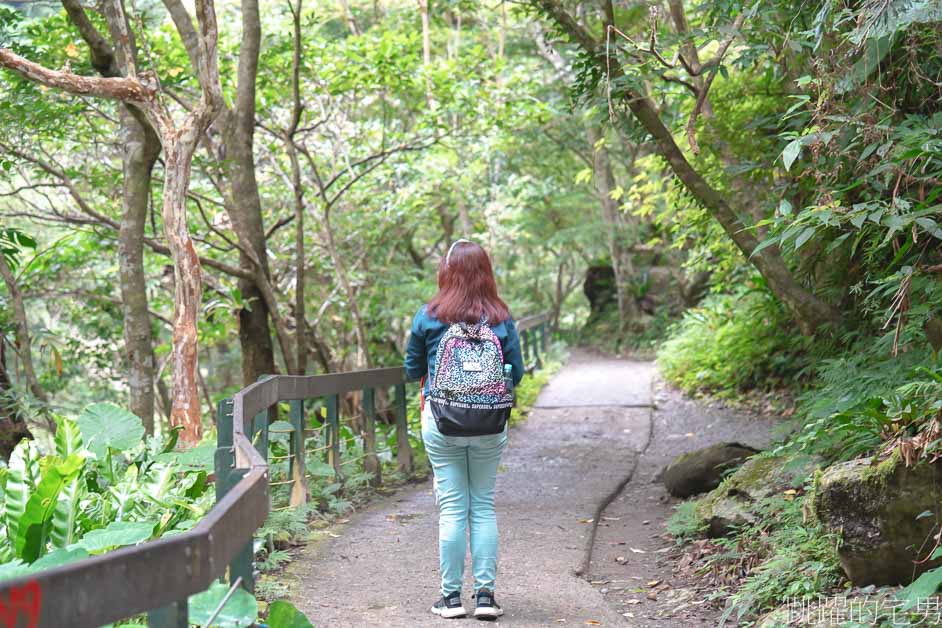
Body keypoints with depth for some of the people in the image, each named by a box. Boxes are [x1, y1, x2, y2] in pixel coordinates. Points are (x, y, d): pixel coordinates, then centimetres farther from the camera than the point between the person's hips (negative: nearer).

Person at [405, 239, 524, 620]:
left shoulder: (428, 317, -4)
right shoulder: (501, 319, -2)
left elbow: (412, 370, 6)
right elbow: (516, 374, 3)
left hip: (441, 420, -1)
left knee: (451, 506, 5)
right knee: (483, 505, 10)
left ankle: (451, 595, 9)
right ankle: (485, 593, 10)